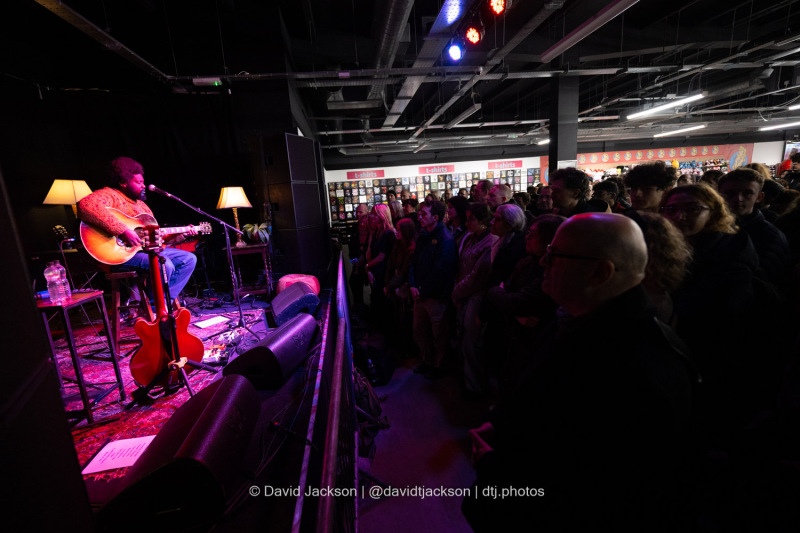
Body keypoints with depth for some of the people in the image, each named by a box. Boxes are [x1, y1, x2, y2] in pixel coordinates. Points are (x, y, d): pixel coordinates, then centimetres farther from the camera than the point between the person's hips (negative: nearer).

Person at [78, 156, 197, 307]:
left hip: (148, 249, 9)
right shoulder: (109, 194, -4)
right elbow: (86, 205, -29)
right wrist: (122, 231, -31)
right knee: (165, 265, -32)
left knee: (189, 258, 5)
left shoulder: (140, 204, 23)